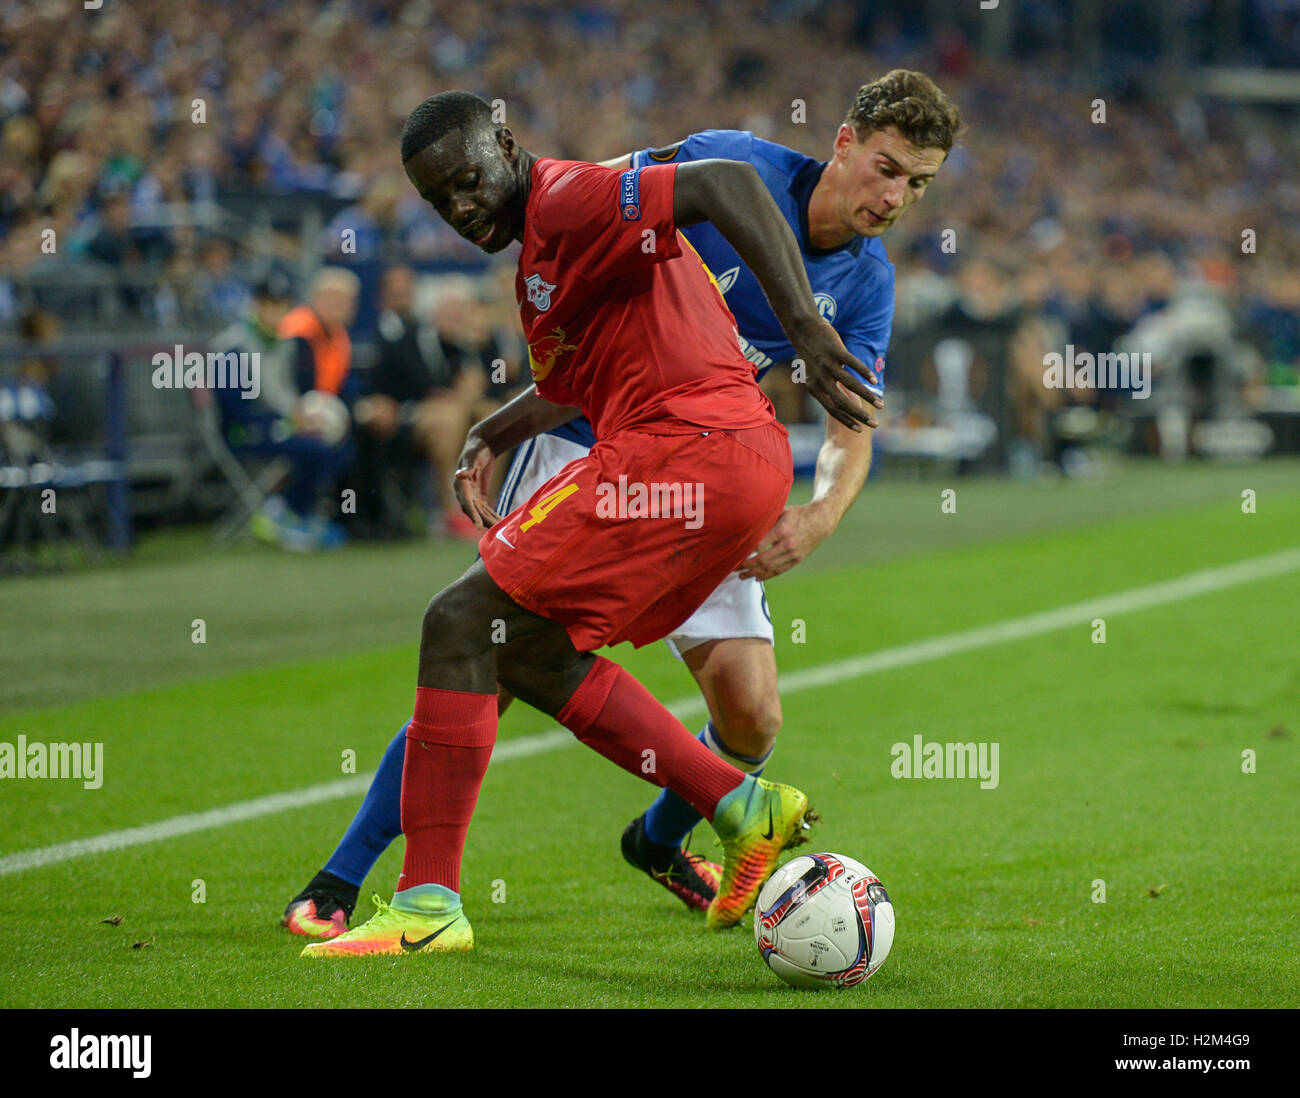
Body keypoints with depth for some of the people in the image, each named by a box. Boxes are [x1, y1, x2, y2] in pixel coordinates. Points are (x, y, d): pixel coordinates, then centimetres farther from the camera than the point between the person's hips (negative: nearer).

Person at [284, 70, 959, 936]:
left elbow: (852, 435, -3)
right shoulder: (730, 168, -15)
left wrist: (820, 517, -25)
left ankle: (660, 843, 28)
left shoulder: (867, 286, -1)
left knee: (753, 717, -6)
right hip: (585, 449, -4)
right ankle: (340, 882, -6)